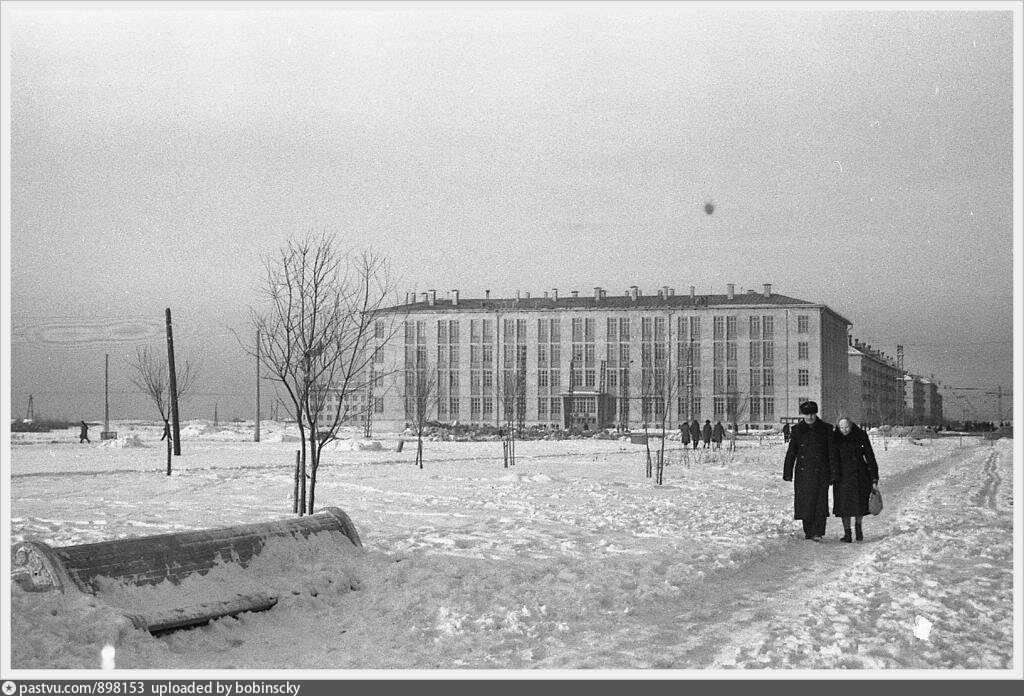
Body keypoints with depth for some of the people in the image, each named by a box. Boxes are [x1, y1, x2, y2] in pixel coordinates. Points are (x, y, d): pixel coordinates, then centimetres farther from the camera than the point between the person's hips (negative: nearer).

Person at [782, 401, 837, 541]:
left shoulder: (826, 429, 2)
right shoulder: (797, 430, 7)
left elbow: (832, 452, 2)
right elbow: (791, 453, 9)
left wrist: (834, 472, -4)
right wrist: (787, 472, 5)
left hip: (821, 472, -2)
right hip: (803, 471, 2)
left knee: (820, 500, -8)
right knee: (804, 500, 3)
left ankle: (818, 532, -6)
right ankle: (808, 531, 15)